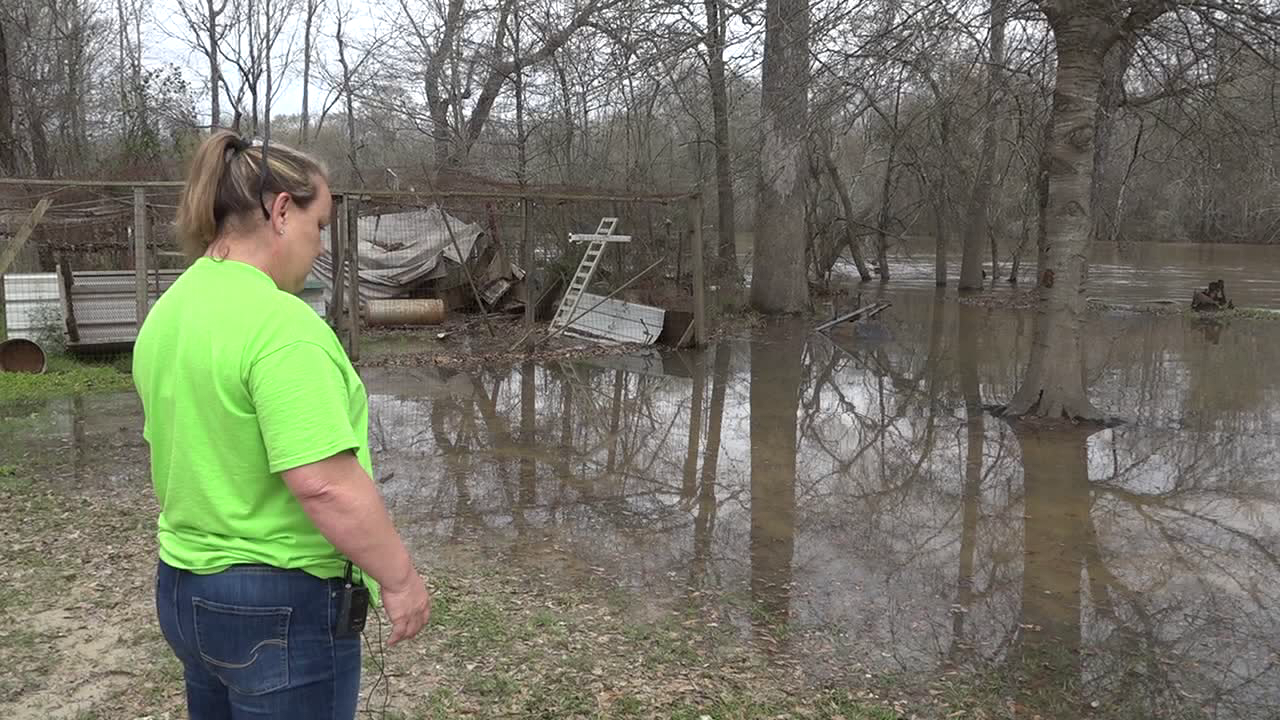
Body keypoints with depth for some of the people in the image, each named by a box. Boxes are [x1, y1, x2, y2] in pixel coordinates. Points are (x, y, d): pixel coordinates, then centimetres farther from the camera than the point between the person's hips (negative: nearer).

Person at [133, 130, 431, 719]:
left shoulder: (167, 312, 5)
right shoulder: (279, 323, -24)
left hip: (182, 588, 9)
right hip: (280, 606, -9)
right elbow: (325, 483, -28)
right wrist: (399, 578, -17)